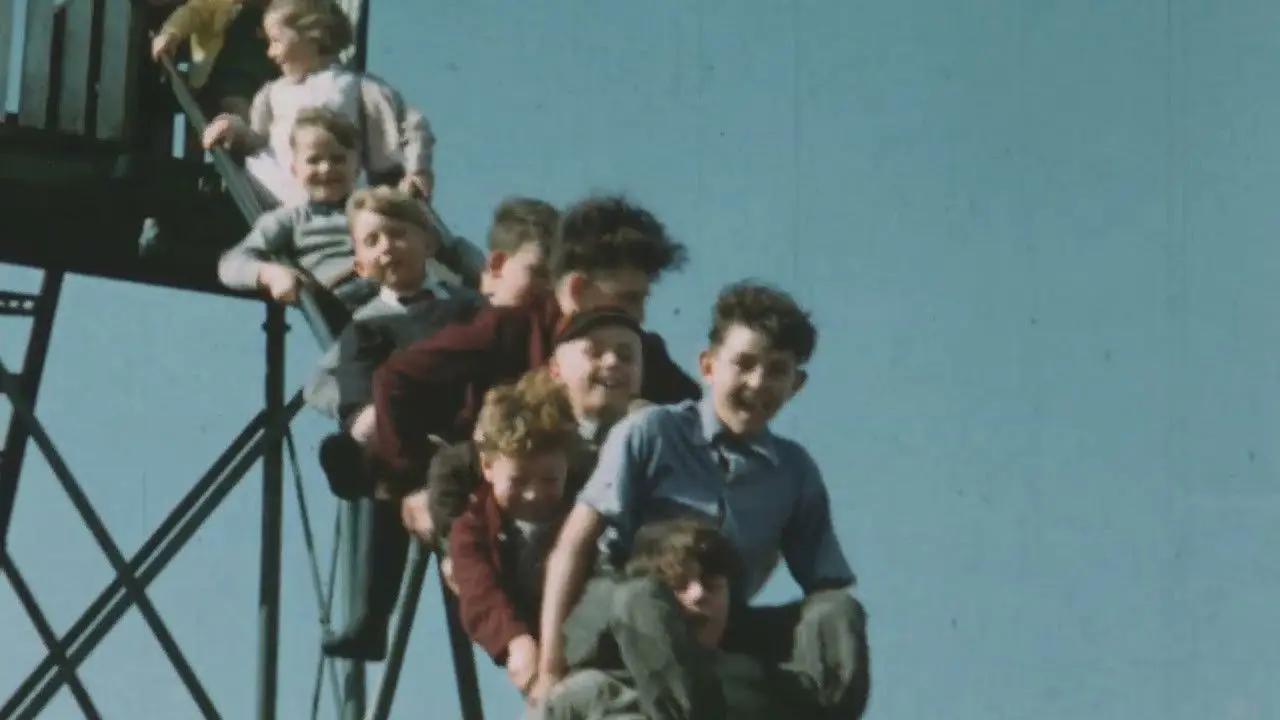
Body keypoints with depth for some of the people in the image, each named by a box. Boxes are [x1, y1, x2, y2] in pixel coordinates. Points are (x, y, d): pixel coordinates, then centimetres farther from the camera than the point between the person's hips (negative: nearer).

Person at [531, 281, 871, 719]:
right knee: (639, 602, -38)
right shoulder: (650, 433, -1)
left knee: (838, 614, -19)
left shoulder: (796, 472, 11)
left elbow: (827, 587, 9)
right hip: (617, 620, -4)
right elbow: (576, 543, -7)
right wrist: (551, 667, -16)